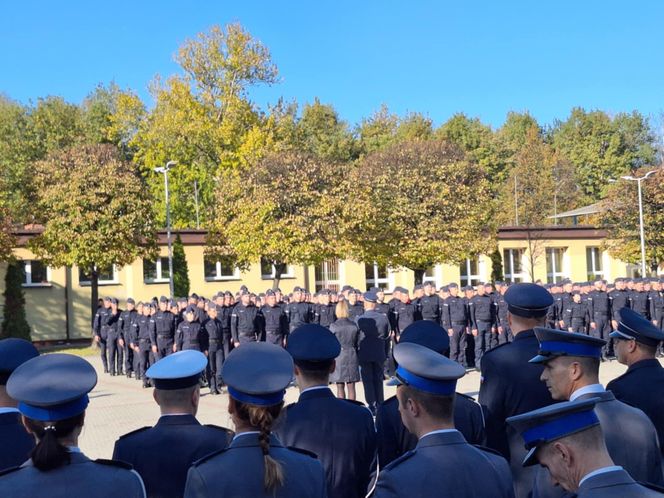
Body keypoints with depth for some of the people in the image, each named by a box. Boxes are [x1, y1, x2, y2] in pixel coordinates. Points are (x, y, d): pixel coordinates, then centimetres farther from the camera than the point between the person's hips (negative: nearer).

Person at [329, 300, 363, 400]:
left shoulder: (334, 326, -10)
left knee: (340, 387, 6)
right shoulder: (354, 325, 0)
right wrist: (358, 359, 16)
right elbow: (359, 344, 5)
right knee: (351, 387, 8)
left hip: (338, 357, -3)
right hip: (352, 358, 3)